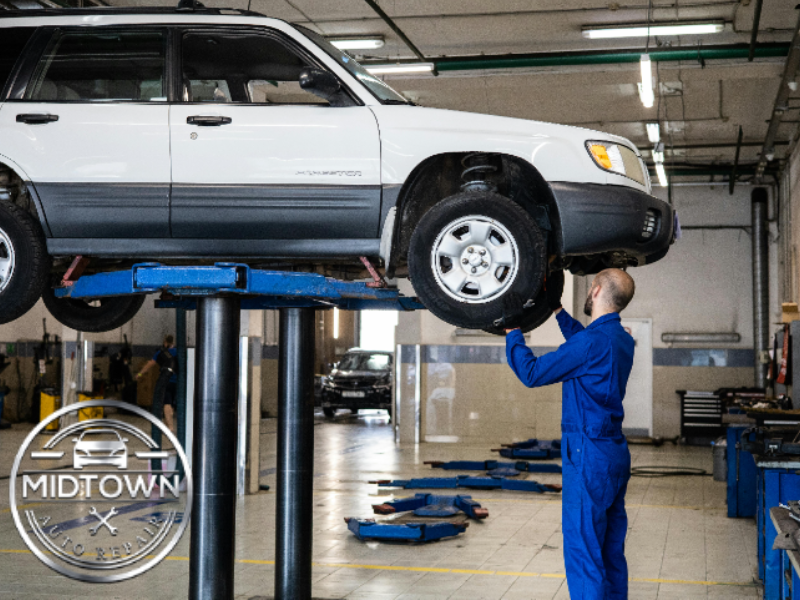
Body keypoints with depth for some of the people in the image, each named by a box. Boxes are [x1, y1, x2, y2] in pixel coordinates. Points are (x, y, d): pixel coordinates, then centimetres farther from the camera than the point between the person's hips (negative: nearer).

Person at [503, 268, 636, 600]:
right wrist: (557, 309, 35)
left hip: (589, 455, -9)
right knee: (611, 551, 15)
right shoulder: (622, 340, 9)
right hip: (616, 454, 9)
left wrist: (511, 330, -2)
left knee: (583, 551, -4)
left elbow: (532, 373, -13)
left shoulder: (593, 341, -19)